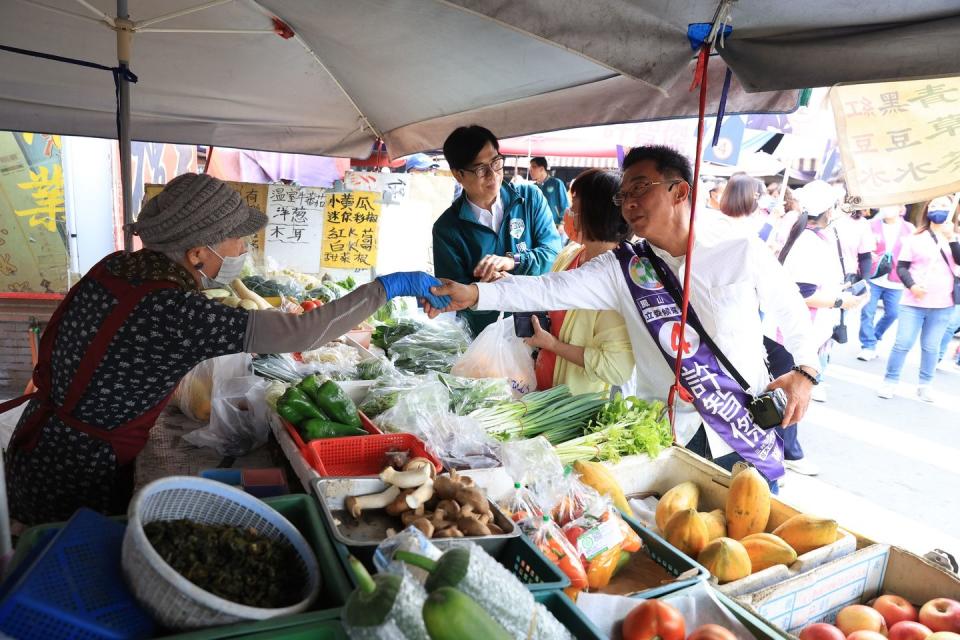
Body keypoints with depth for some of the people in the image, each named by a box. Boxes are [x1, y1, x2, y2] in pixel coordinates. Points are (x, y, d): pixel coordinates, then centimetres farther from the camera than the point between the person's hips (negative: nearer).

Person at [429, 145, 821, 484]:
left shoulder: (743, 253, -6)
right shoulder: (622, 269, -4)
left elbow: (792, 312, 9)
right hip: (668, 441, 1)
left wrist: (804, 371, -3)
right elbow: (550, 291, -15)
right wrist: (474, 294, -26)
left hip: (747, 436, 0)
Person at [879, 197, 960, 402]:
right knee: (903, 343, -3)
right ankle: (890, 381, 8)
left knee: (931, 347, 7)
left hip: (943, 304, 2)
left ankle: (925, 385, 17)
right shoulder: (916, 238, 3)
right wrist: (911, 285, -14)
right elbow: (901, 266, 1)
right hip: (913, 302, -1)